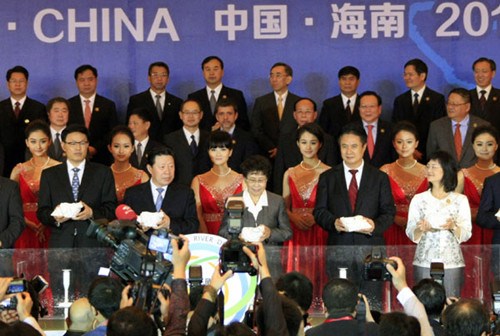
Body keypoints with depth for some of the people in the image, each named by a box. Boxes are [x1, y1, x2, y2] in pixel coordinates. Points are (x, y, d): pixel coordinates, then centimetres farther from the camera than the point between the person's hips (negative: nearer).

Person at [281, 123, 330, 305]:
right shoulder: (290, 174, 13)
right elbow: (285, 207, 15)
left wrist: (316, 217, -16)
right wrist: (294, 217, -5)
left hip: (320, 234, -3)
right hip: (295, 234, 3)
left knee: (318, 275, -5)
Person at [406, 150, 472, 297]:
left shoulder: (460, 200, 4)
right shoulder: (419, 199, 7)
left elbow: (466, 234, 2)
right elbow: (410, 233, 5)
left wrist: (453, 227, -17)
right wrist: (420, 229, -16)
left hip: (452, 263, -1)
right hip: (424, 262, 1)